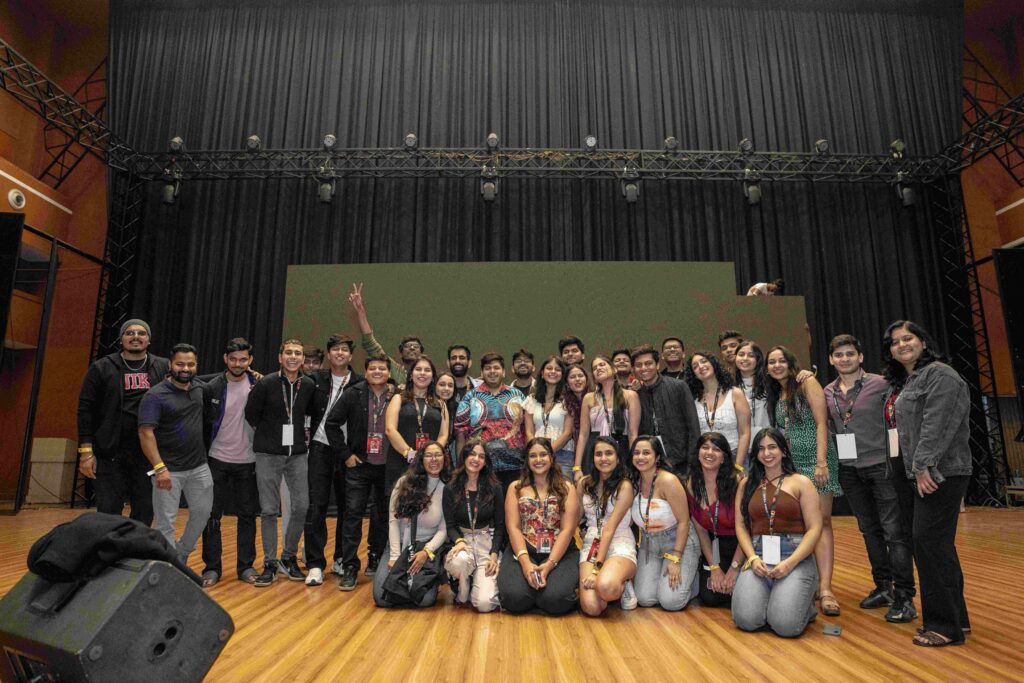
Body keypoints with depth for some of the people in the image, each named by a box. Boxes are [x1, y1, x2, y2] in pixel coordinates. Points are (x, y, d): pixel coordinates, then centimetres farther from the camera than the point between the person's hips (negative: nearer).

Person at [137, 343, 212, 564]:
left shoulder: (200, 388, 6)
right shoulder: (155, 395, -12)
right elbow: (145, 433, -18)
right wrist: (160, 468, -27)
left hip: (199, 467, 6)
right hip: (169, 469, -6)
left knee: (203, 513, 14)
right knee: (166, 523, 2)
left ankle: (182, 554, 36)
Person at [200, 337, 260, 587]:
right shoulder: (211, 388, -5)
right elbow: (202, 423, 2)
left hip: (248, 461, 0)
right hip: (217, 460, 0)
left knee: (247, 515, 7)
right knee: (212, 515, 5)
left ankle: (246, 565, 18)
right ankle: (212, 567, 17)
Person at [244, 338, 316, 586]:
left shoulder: (309, 385, 1)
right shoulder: (265, 384, -8)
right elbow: (251, 414, 3)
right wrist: (267, 435, 7)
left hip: (297, 454, 3)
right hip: (268, 454, -3)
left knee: (301, 507, 1)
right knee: (269, 510, 2)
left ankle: (289, 558, 20)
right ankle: (270, 564, 14)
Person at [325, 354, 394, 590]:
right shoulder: (354, 394, -4)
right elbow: (332, 423, -1)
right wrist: (345, 454, -4)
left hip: (387, 466, 1)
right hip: (359, 465, -1)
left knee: (383, 515, 12)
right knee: (353, 513, -2)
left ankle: (376, 560, 31)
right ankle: (349, 568, 7)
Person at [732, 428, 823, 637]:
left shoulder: (801, 483, 5)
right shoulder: (747, 484, 14)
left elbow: (814, 529, -1)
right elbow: (740, 526, 9)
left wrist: (790, 563, -12)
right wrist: (753, 558, -8)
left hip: (796, 558, -2)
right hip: (758, 558, 2)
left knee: (785, 625, -21)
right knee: (746, 620, -19)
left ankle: (805, 603, 13)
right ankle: (770, 598, 15)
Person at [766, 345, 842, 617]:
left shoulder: (807, 383, -3)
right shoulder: (775, 395, 15)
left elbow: (821, 423, -10)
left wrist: (821, 462, -17)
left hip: (815, 461, -6)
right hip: (789, 464, 6)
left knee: (821, 521, -10)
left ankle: (825, 588, -13)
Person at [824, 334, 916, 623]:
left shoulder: (881, 384, -7)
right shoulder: (828, 392, 7)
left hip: (880, 464, -5)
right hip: (849, 469, 5)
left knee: (894, 531, -3)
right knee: (869, 529, 14)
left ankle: (904, 596, 4)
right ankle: (883, 587, 25)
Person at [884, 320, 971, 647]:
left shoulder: (940, 375, -10)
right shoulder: (909, 381, 19)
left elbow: (936, 426, -19)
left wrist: (923, 466, -20)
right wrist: (918, 470, 13)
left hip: (941, 473, -10)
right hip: (926, 473, 10)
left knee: (929, 540, -9)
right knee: (938, 544, 13)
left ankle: (944, 624, 1)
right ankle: (955, 617, 24)